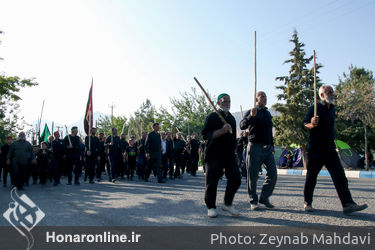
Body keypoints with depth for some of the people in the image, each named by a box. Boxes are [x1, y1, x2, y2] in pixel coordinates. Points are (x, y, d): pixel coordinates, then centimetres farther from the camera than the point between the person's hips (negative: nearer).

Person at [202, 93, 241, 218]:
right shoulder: (212, 117, -4)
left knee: (236, 178, -5)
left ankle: (228, 204, 11)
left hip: (229, 154, 6)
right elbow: (205, 135, -14)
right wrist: (222, 131, -24)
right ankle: (211, 207, 13)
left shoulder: (232, 118, 16)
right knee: (212, 181, -2)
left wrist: (234, 152, 22)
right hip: (214, 154, -5)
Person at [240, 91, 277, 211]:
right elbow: (242, 126, -16)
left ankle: (264, 198, 13)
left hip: (267, 148, 6)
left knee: (273, 174, -1)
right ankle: (253, 201, 11)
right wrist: (251, 116, -30)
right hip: (255, 148, -6)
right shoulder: (251, 112, 0)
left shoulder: (268, 113, 20)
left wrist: (272, 147, 23)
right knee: (253, 176, 0)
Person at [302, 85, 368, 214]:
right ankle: (307, 203, 18)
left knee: (340, 176, -6)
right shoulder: (314, 109, -5)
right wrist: (311, 125, -37)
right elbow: (305, 125, -15)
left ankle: (348, 204, -9)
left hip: (330, 149, 6)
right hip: (315, 149, -6)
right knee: (311, 177, 4)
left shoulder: (332, 109, 17)